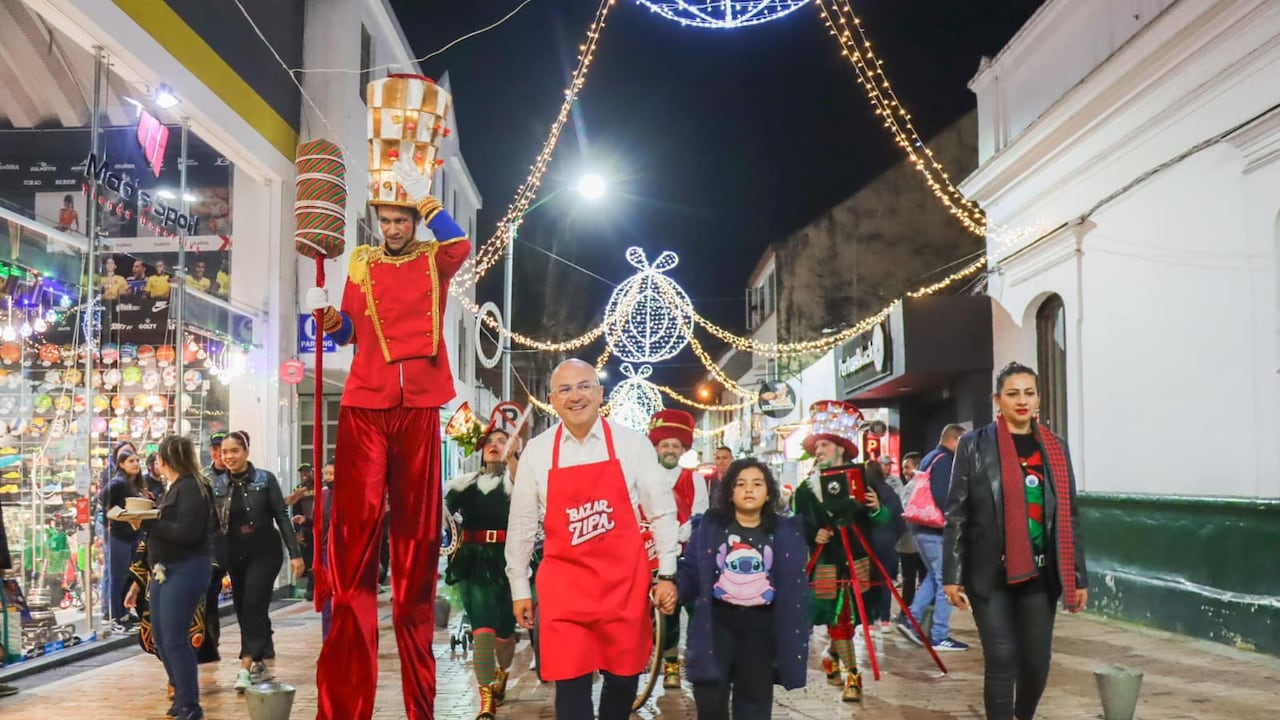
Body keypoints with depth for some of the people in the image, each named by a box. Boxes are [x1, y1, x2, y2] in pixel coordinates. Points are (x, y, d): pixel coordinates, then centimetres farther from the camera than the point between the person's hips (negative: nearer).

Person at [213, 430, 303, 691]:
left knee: (254, 606, -13)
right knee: (242, 610, 9)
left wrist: (295, 554, -9)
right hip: (235, 555, 4)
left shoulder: (265, 479, -6)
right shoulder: (218, 484, 2)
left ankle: (245, 667, -15)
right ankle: (259, 664, 23)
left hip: (265, 552, -4)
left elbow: (281, 517, -6)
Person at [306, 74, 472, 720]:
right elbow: (349, 333, 15)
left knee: (417, 527, 2)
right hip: (364, 405, 1)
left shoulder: (434, 260, 11)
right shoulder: (360, 264, 14)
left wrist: (421, 195, -9)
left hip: (418, 407, 0)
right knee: (356, 524, -7)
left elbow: (461, 245, -9)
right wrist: (330, 319, -4)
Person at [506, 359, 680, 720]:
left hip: (624, 581, 0)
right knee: (571, 682, 0)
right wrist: (519, 589, 10)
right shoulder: (536, 452, 0)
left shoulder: (633, 444, -3)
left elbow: (661, 513, 3)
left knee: (623, 677, 12)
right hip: (563, 584, 0)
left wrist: (666, 574, 1)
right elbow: (522, 525, 7)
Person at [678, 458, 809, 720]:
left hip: (762, 625, 2)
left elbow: (795, 584, 4)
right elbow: (690, 569, -2)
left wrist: (798, 633, 1)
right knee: (710, 697, -2)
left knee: (755, 699, 12)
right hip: (717, 621, -1)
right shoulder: (710, 526, -2)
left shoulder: (786, 532, 3)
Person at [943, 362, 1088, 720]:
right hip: (991, 573, -3)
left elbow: (1069, 516, 11)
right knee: (1002, 661, -4)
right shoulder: (974, 445, -2)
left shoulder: (1055, 448, 9)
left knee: (1038, 662, 8)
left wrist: (1079, 577, 9)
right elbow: (956, 514, -3)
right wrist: (952, 575, -7)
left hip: (1040, 573, 4)